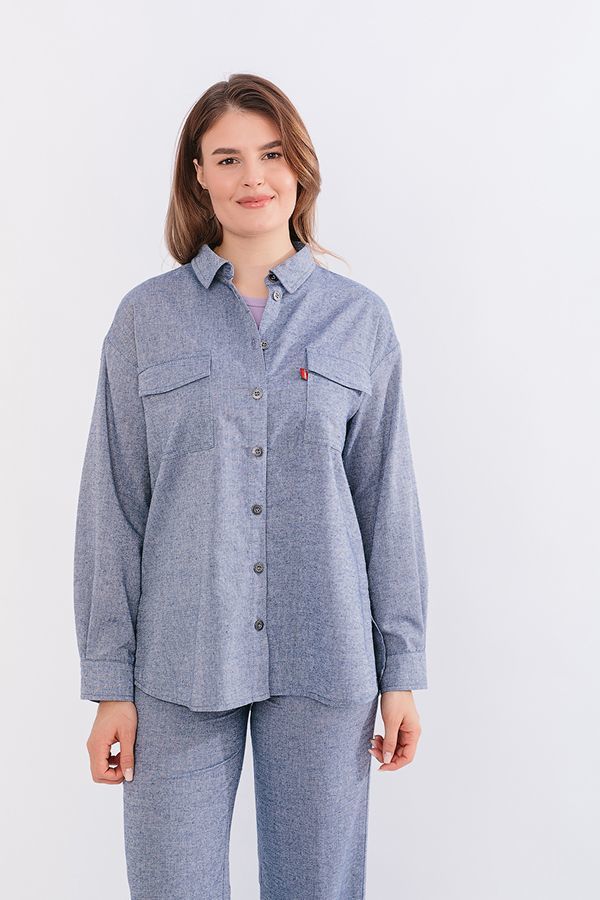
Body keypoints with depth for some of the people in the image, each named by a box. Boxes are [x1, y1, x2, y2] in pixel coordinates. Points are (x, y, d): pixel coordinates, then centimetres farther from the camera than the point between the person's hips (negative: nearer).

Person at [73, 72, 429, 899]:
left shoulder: (360, 319, 4)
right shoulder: (146, 318, 3)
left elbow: (388, 499, 5)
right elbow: (113, 507, 2)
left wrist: (401, 671, 3)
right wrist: (110, 684, -1)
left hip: (323, 664, 1)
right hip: (179, 667, 0)